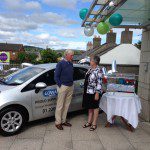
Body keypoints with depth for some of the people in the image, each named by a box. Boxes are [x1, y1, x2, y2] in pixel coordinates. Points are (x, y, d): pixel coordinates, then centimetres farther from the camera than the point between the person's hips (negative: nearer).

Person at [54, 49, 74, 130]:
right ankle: (58, 122, 11)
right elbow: (56, 76, -11)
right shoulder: (60, 64, -9)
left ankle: (63, 121, 25)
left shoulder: (71, 64, 10)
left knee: (66, 105, 13)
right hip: (63, 87, -7)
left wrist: (72, 83, 9)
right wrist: (60, 86, -12)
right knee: (60, 106, 1)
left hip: (70, 87, 7)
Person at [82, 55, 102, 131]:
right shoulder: (90, 69, 9)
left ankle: (94, 124, 18)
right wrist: (85, 90, 16)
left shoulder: (98, 70, -16)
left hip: (94, 92, -8)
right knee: (89, 107, 16)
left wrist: (97, 93, -20)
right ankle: (89, 122, 29)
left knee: (95, 107, 6)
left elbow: (99, 83, -18)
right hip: (88, 92, 8)